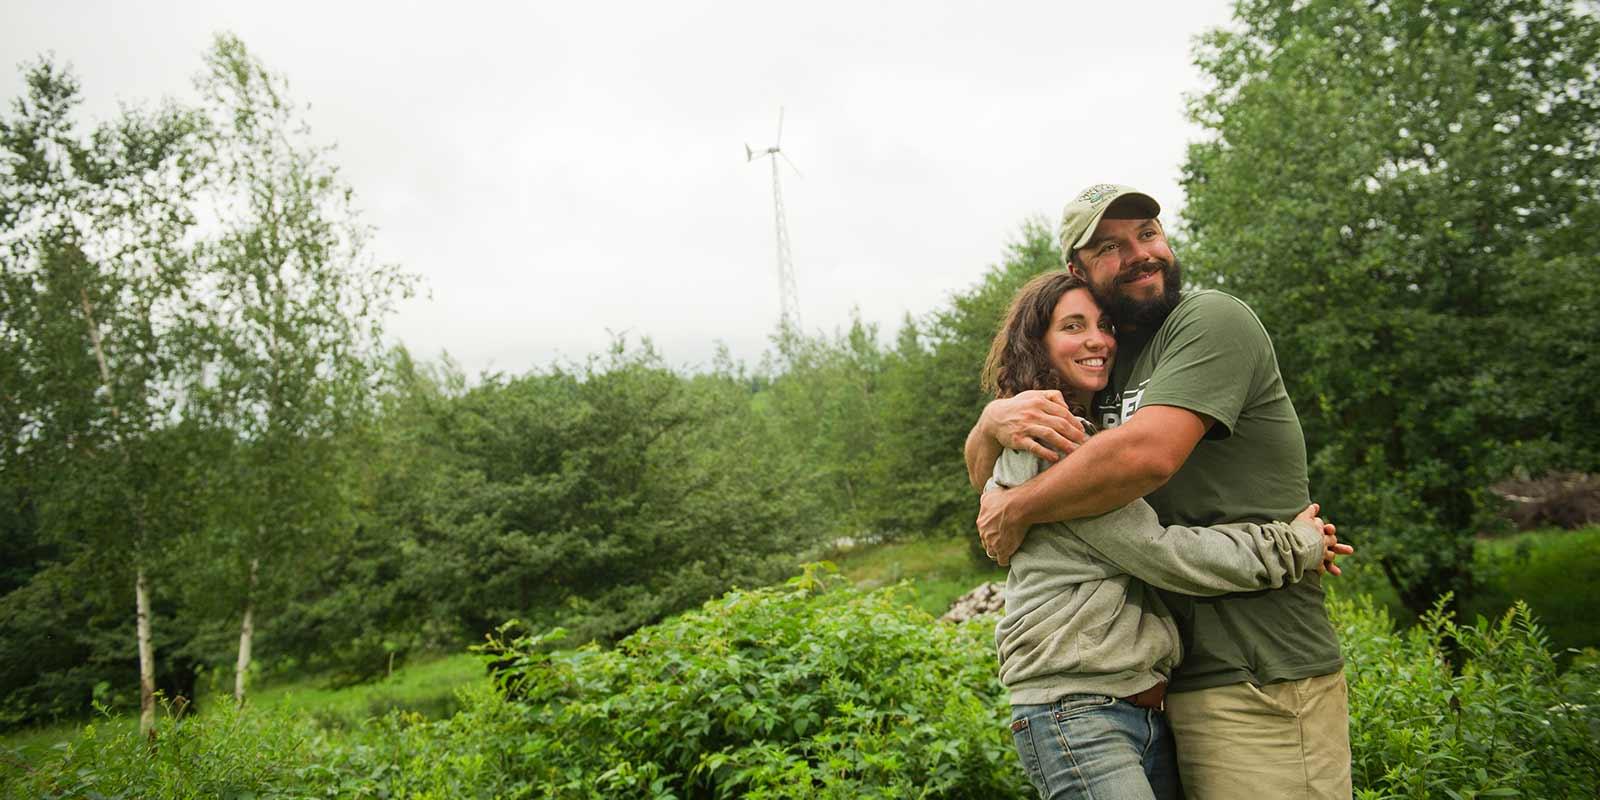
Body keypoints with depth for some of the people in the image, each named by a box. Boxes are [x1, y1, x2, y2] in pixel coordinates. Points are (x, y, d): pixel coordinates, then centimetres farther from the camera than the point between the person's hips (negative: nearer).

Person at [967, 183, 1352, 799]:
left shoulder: (1212, 320, -9)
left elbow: (1147, 455, -26)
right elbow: (983, 473, 12)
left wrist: (1016, 511, -13)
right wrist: (994, 419, -12)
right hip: (1172, 679, 7)